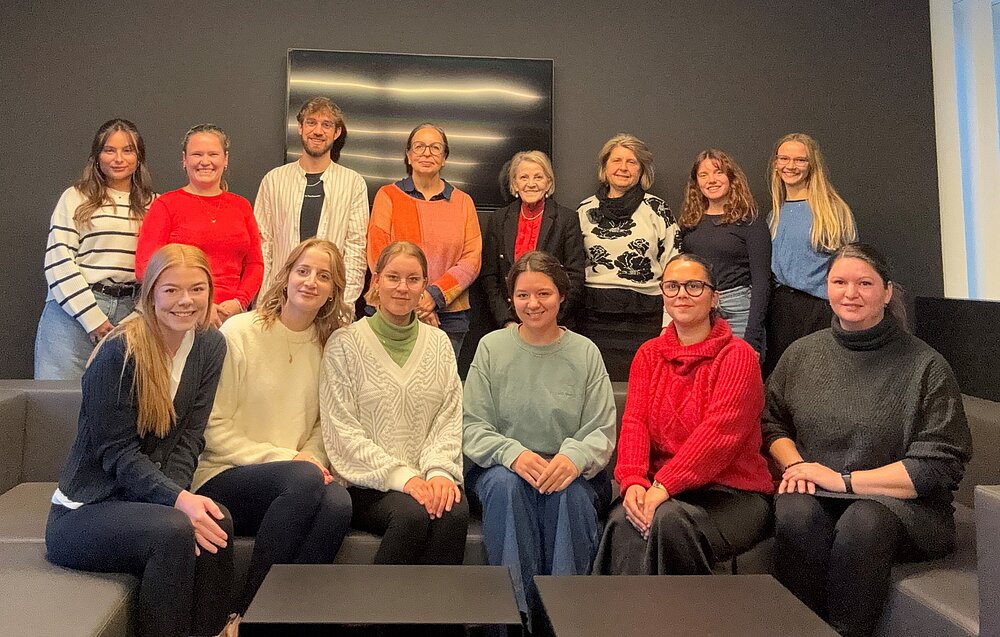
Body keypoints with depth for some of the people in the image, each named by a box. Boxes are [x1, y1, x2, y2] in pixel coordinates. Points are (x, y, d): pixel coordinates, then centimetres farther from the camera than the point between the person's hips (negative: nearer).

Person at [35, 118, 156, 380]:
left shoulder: (153, 204, 13)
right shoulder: (76, 198, 4)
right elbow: (58, 262, -3)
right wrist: (93, 318, -9)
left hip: (131, 311, 2)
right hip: (74, 311, -2)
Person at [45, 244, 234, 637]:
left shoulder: (210, 346, 0)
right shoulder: (119, 354, -17)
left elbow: (189, 437, -2)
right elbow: (118, 453, -17)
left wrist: (177, 494, -19)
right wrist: (178, 501, -30)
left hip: (146, 498, 5)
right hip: (84, 511, -5)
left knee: (216, 522, -26)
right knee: (174, 532, -32)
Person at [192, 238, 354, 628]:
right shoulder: (239, 333, -4)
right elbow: (213, 429, -6)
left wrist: (314, 458, -9)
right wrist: (284, 458, -14)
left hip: (297, 483, 3)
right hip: (223, 479, -3)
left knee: (338, 502, -31)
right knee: (303, 479, -34)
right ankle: (245, 612, -15)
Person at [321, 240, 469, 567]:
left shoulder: (439, 343, 14)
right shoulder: (345, 344, 1)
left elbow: (450, 420, 8)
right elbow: (342, 432, -5)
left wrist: (440, 470, -11)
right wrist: (400, 476, -15)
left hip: (426, 479, 3)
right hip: (366, 482, -3)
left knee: (455, 512, -29)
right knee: (412, 513, -31)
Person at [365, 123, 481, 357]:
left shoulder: (463, 202, 11)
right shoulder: (388, 196, 6)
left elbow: (472, 259, 2)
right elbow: (378, 255, -2)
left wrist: (435, 295, -12)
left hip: (449, 315, 1)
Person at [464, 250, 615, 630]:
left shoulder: (585, 352, 4)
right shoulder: (491, 347, 4)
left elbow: (602, 431, 0)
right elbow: (471, 427, -1)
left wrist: (575, 456, -23)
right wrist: (513, 453, -21)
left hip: (570, 471, 0)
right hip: (502, 467, 0)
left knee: (570, 493, -33)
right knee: (505, 484, -33)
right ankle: (515, 613, -24)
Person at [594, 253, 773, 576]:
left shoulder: (738, 355, -3)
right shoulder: (649, 354, 13)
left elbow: (719, 431, -16)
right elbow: (634, 421, 0)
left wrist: (664, 485, -26)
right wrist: (634, 480, -19)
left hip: (731, 492, -3)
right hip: (659, 487, 3)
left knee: (669, 519, -34)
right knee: (622, 522, -29)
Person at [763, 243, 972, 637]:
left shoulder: (925, 366, -2)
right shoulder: (802, 354, 9)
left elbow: (940, 464, -5)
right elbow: (772, 422, 19)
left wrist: (844, 480, -11)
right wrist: (794, 462, -3)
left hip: (898, 500, -2)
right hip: (814, 492, 2)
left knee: (862, 522, -36)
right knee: (795, 514, -32)